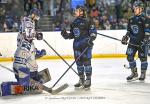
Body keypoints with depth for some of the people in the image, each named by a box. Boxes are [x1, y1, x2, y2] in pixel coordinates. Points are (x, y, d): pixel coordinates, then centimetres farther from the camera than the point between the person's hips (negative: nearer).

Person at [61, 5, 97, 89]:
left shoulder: (86, 22, -8)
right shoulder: (74, 23, 14)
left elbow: (93, 31, -8)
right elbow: (72, 35, 19)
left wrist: (91, 39, -20)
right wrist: (66, 35, 3)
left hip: (86, 44, -7)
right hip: (77, 45, 7)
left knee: (86, 61, -6)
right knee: (79, 62, 10)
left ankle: (88, 80, 1)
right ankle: (81, 80, 21)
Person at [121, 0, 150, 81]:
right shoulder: (131, 19, 11)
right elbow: (129, 31, 18)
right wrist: (125, 38, 5)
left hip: (142, 42, -6)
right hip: (133, 42, 6)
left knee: (143, 58, 0)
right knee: (130, 57, -1)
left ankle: (143, 74, 15)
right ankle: (134, 73, 12)